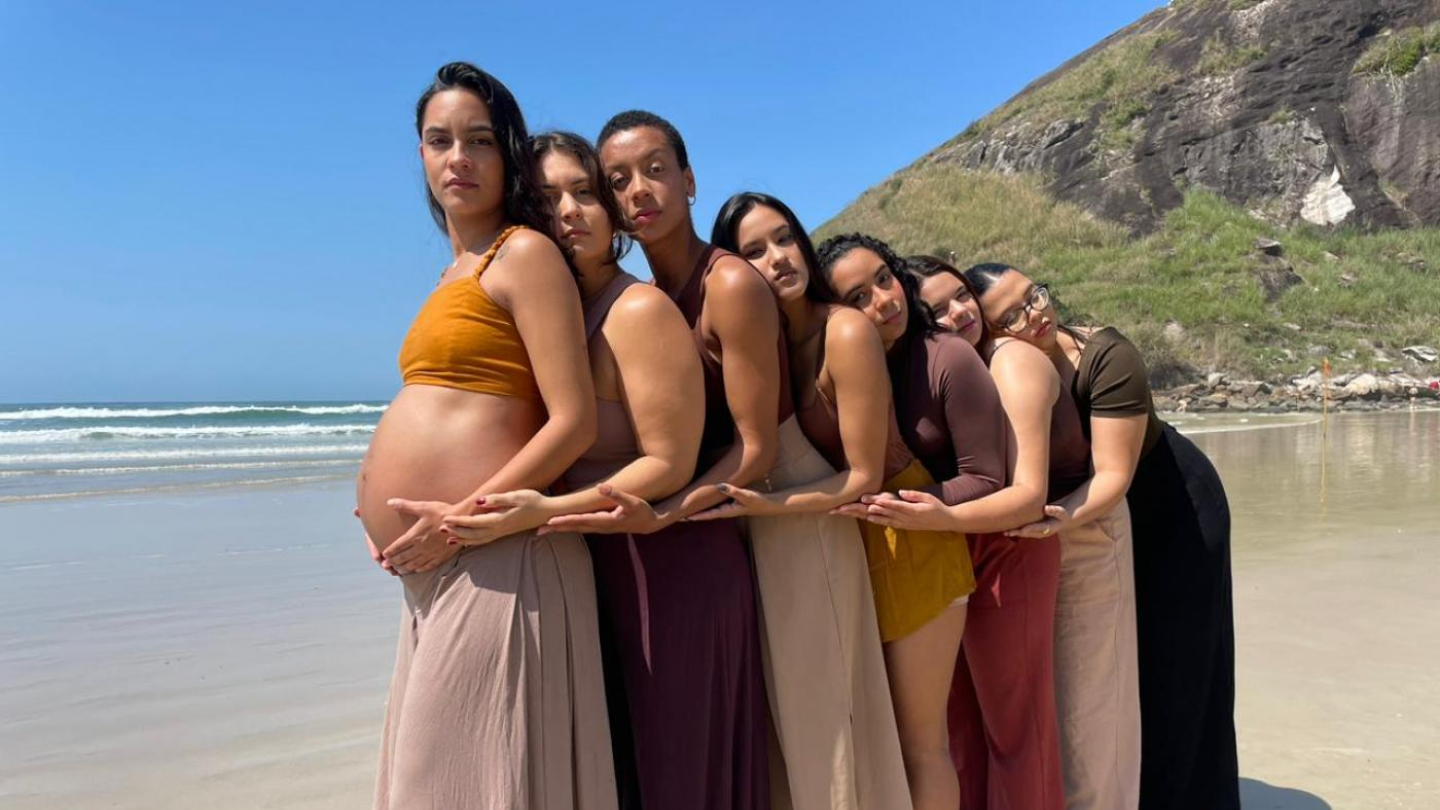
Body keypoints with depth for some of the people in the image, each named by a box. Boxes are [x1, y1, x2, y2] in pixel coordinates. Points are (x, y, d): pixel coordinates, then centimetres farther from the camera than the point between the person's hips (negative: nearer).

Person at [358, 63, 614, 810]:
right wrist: (387, 515, 11)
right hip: (440, 573, 9)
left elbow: (574, 423, -15)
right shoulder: (457, 274, 18)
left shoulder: (525, 253, -6)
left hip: (492, 561, -9)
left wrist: (463, 517, -16)